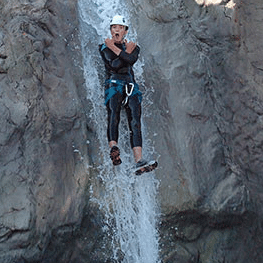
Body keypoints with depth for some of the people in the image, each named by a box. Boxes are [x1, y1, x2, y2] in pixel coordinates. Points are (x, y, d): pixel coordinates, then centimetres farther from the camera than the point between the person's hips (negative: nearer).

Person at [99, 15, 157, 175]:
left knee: (135, 123, -14)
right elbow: (114, 65, -5)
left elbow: (131, 60, -4)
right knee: (113, 113, -31)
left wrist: (115, 48, 0)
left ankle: (139, 162, -24)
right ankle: (114, 147, -50)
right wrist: (127, 52, 1)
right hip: (113, 85, -2)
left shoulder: (133, 47, 22)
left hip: (131, 86, 2)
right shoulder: (105, 47, 15)